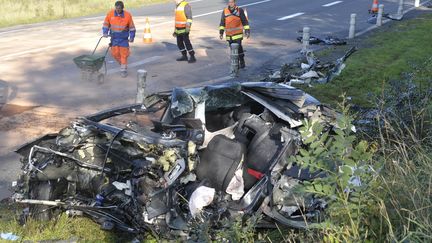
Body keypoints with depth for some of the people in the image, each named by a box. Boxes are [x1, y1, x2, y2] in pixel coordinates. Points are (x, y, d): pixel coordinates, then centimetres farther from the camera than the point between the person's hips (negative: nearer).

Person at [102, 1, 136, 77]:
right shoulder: (110, 14, -7)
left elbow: (131, 27, -1)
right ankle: (121, 63, 32)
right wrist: (105, 33, -8)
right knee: (115, 53, 5)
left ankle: (123, 70, 7)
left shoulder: (127, 15, -11)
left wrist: (132, 37, -3)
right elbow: (106, 24, 5)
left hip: (124, 38, -2)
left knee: (124, 54, -2)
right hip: (114, 38, 2)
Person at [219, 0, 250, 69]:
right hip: (229, 35, 3)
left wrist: (247, 31, -2)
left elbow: (245, 21, 2)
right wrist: (221, 32, 6)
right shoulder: (225, 11, 6)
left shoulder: (240, 10, -1)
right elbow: (222, 23, 12)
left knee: (239, 48, -12)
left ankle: (242, 62, 5)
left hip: (238, 34, -3)